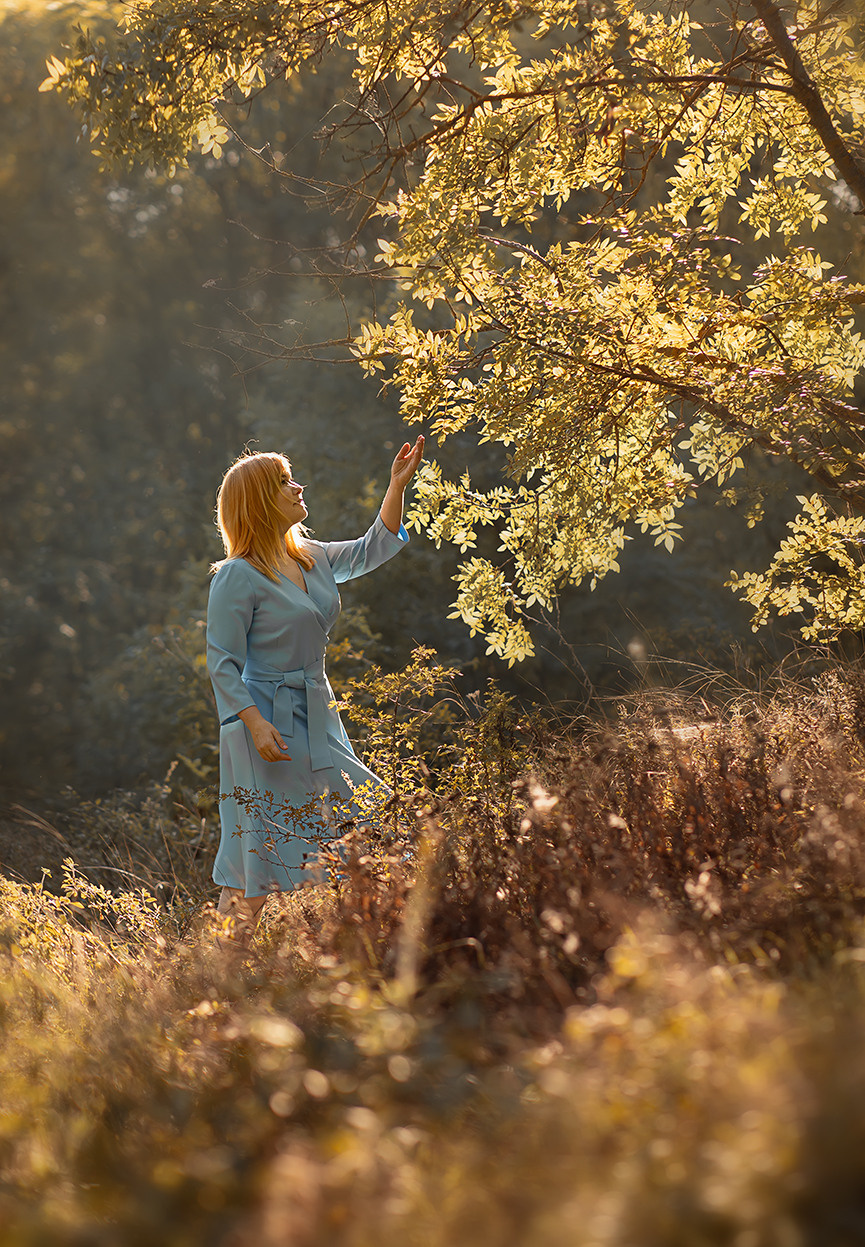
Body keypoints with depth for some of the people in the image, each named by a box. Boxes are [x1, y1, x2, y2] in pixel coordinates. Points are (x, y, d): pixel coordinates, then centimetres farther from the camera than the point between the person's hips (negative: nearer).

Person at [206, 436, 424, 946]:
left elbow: (373, 550, 25)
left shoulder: (313, 558, 10)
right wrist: (255, 723, -24)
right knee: (269, 842, -7)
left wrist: (398, 485, 16)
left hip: (317, 719, 8)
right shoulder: (238, 577, -13)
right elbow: (222, 662, -14)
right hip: (269, 722, -8)